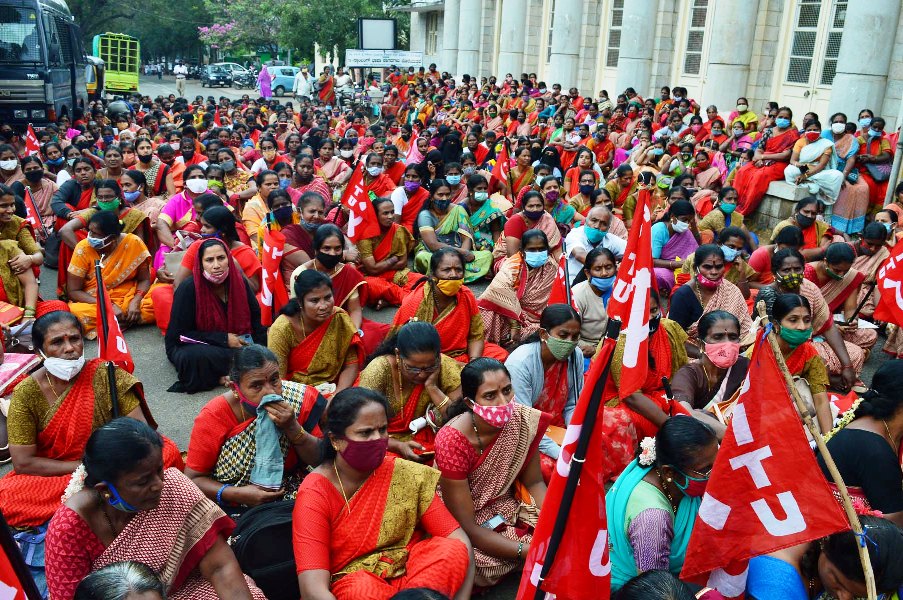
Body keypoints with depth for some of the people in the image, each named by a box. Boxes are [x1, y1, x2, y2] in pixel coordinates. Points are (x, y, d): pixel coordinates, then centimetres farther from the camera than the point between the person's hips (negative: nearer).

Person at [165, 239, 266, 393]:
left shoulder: (239, 282, -6)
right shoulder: (188, 288, -19)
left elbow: (256, 319, 2)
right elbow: (179, 334, -16)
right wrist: (224, 339, -19)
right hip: (193, 346, -5)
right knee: (195, 357, -39)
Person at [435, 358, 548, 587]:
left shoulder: (522, 420, -17)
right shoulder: (452, 441, -30)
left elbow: (534, 483, -2)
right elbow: (467, 526, -25)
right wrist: (529, 551, -31)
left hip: (505, 506, 5)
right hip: (461, 526, -4)